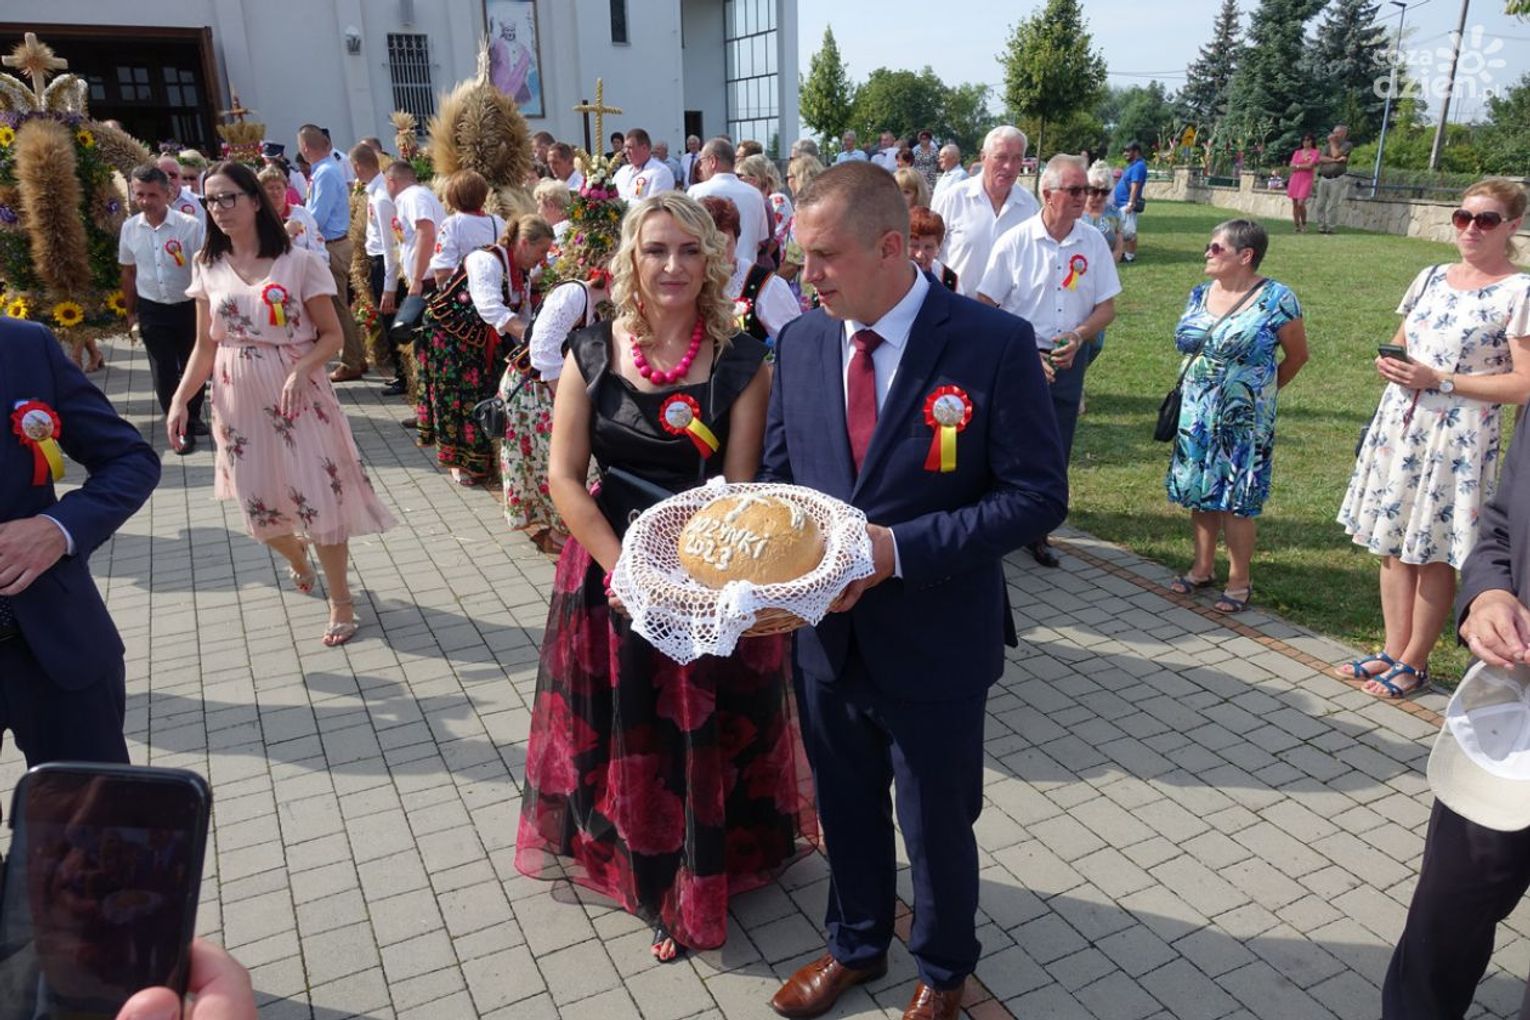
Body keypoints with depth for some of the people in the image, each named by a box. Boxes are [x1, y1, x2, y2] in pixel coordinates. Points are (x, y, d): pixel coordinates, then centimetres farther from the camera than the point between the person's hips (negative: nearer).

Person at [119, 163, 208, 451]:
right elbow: (128, 272, 9)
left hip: (188, 307, -2)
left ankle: (193, 416, 34)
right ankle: (182, 428, 16)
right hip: (152, 310, 2)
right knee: (163, 373, 4)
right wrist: (131, 313, 13)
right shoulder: (129, 228, -2)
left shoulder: (189, 226, -15)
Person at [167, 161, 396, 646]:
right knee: (260, 502, 9)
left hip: (297, 396, -3)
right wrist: (180, 399, -2)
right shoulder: (209, 268, 4)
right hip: (239, 401, 4)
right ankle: (297, 560, 44)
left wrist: (300, 370, -23)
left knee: (318, 493, -3)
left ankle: (341, 600, 13)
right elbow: (205, 346, 8)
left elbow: (331, 335, -6)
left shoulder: (299, 262, -7)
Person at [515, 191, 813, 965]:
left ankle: (700, 886, 38)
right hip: (610, 568, 2)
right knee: (623, 735, 16)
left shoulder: (742, 362, -9)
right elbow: (564, 477, -5)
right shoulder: (591, 352, -3)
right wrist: (622, 568, -16)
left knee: (704, 737, 12)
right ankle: (640, 869, 45)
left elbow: (738, 489, -11)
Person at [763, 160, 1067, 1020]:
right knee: (846, 811, 23)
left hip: (935, 645, -4)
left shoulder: (995, 344, -17)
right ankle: (856, 945, 51)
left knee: (937, 825, 17)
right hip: (825, 634, 4)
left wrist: (898, 550, -25)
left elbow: (1039, 494, -16)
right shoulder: (801, 342, -1)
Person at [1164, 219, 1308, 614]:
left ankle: (1239, 582, 14)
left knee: (1236, 500, 0)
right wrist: (1196, 389, 10)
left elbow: (1297, 355, -1)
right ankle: (1203, 568, 27)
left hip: (1244, 421, -5)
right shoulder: (1200, 295, 6)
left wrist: (1261, 391, 8)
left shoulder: (1276, 299, -10)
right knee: (1200, 492, 12)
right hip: (1197, 416, 5)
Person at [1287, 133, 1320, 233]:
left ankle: (1304, 224, 2)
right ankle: (1297, 227, 9)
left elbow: (1310, 165, -9)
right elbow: (1292, 166, 3)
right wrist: (1304, 166, -6)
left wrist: (1298, 166, -1)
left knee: (1301, 203, -17)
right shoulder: (1297, 152, 13)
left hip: (1306, 180, -4)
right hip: (1295, 179, 4)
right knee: (1295, 204, 2)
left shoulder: (1315, 152, 3)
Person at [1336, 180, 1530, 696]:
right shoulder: (1432, 277, 9)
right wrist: (1391, 364, -2)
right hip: (1399, 424, 6)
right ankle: (1393, 649, 25)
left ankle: (1414, 663, 17)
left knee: (1434, 555, 3)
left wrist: (1438, 380, -17)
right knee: (1393, 544, 11)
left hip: (1459, 437, -6)